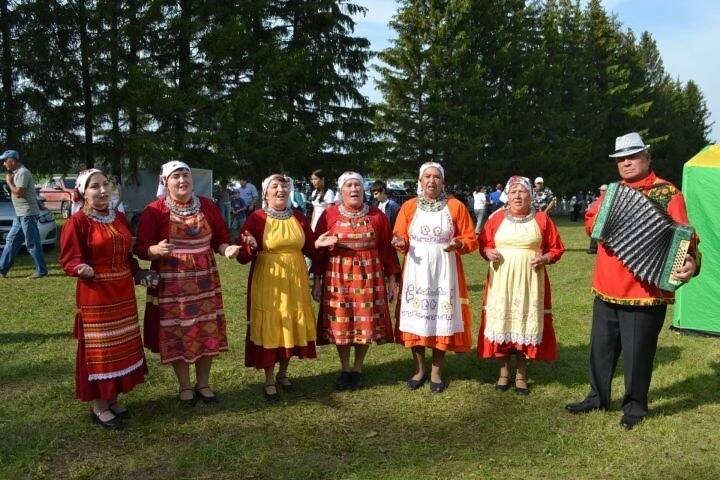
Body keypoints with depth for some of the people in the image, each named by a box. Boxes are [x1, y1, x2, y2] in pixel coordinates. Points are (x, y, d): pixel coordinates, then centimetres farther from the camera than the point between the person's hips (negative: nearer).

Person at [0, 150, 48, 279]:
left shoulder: (22, 173, -15)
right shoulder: (16, 173, 17)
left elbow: (18, 193, -21)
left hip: (27, 214, -11)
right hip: (20, 214, 11)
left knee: (32, 243, -6)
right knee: (11, 240, 13)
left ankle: (42, 270, 0)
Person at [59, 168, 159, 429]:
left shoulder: (120, 217, 8)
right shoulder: (77, 222, -12)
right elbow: (69, 261, -13)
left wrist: (139, 273, 6)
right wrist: (82, 269, -32)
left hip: (124, 293, 7)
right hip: (95, 296, -7)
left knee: (122, 347, 14)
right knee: (99, 349, 2)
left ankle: (113, 398, 29)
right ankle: (99, 406, 16)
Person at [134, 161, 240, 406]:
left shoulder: (208, 206, 4)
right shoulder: (154, 210, -7)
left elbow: (220, 237, 10)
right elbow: (141, 248, -7)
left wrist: (226, 248, -12)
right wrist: (157, 250, -29)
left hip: (205, 281, 3)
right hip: (171, 284, -3)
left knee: (208, 332, 8)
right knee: (177, 335, 5)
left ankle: (203, 383, 27)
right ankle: (184, 386, 24)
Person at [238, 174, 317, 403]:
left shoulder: (299, 217, 5)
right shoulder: (256, 218, -7)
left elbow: (310, 250, 12)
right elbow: (242, 257, -9)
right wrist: (250, 247, -30)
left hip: (295, 281, 4)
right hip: (268, 282, -4)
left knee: (292, 327, 11)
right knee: (269, 328, 2)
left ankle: (283, 374, 32)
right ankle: (269, 381, 18)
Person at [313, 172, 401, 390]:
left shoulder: (377, 215, 3)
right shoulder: (329, 215, 0)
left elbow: (387, 248, 5)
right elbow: (319, 249, 2)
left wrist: (392, 279, 3)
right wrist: (317, 280, -1)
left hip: (369, 277, 1)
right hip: (338, 277, 0)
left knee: (366, 323, 4)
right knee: (340, 323, 5)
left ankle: (358, 369, 23)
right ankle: (344, 369, 23)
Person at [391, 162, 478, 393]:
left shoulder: (456, 206, 0)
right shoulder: (409, 206, 4)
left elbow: (471, 240, 1)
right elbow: (400, 238, 5)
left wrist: (459, 244, -19)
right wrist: (400, 242, -17)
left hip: (444, 271, -1)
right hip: (416, 270, 1)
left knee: (441, 320, 3)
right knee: (416, 320, 5)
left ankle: (436, 372, 18)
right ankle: (419, 370, 22)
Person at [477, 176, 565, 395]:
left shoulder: (542, 219, 3)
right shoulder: (496, 219, 5)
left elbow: (557, 248, 6)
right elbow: (483, 244, 11)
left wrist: (545, 258, -13)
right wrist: (489, 252, -10)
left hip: (530, 281, -1)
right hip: (501, 280, 1)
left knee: (525, 323, 2)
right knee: (501, 322, 3)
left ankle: (521, 375, 16)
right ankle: (504, 372, 17)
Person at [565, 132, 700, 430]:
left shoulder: (667, 193, -8)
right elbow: (590, 221, 19)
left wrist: (690, 262, -33)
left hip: (645, 291, -6)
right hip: (607, 288, 6)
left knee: (637, 353, 5)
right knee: (601, 347, 17)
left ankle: (635, 406, 25)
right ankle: (598, 396, 34)